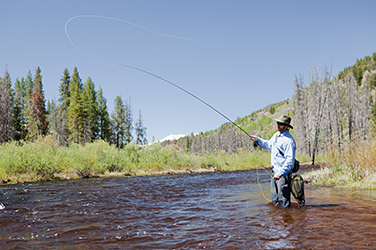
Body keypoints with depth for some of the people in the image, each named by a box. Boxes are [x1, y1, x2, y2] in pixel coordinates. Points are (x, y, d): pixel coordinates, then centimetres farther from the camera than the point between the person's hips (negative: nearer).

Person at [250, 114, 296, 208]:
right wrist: (258, 140, 20)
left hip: (283, 173, -9)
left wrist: (280, 173, -27)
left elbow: (290, 160, -23)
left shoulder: (289, 140, -19)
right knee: (275, 199, 15)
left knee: (283, 199, -7)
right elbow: (269, 145, 32)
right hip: (275, 171, 9)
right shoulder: (276, 135, 10)